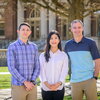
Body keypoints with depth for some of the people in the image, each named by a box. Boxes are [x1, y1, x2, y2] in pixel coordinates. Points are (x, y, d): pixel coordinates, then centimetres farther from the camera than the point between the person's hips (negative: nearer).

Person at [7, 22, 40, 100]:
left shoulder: (34, 47, 8)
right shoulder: (12, 47, -6)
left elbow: (37, 67, 5)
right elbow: (11, 68, -14)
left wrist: (32, 82, -11)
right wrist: (25, 82, -19)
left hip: (32, 86, 4)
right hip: (18, 86, -4)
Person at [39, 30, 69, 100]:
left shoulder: (63, 55, 5)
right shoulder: (43, 56, 7)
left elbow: (64, 71, -1)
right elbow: (41, 71, 1)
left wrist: (59, 83, -14)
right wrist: (46, 83, -12)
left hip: (59, 88, -1)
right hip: (46, 88, 1)